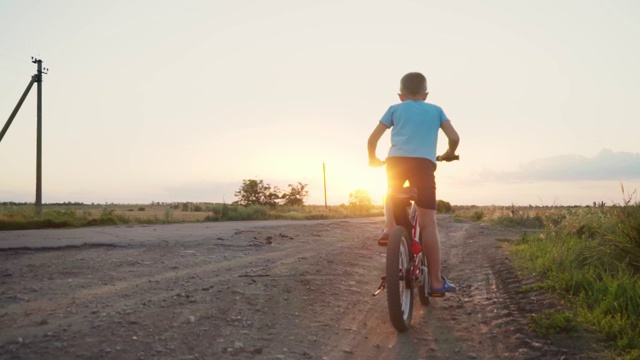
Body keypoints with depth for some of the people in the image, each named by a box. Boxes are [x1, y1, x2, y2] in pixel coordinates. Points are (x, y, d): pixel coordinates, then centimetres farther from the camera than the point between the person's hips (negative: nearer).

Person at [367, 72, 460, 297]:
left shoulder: (395, 109, 22)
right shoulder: (435, 110, 23)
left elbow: (373, 139, 16)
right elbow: (454, 137, 13)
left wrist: (373, 160, 33)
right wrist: (448, 155, 32)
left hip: (396, 161, 1)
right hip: (424, 163, 0)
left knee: (393, 208, 32)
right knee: (428, 223, -2)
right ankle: (436, 281, -2)